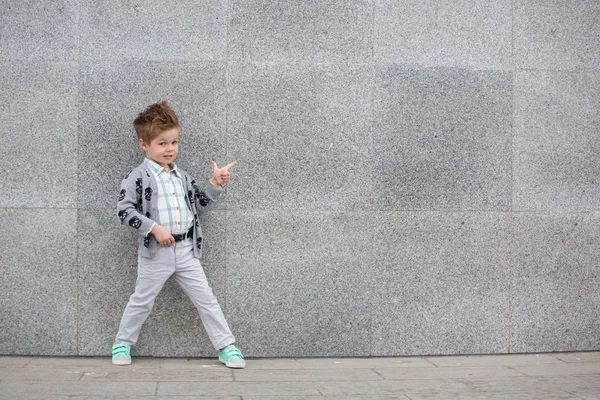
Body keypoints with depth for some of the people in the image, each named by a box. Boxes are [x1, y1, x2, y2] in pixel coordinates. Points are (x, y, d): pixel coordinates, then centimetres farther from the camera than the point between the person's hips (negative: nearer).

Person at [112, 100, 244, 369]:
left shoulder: (182, 176, 12)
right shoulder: (138, 177, -7)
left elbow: (198, 206, 18)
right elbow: (124, 210, -15)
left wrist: (215, 184, 6)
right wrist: (154, 228, -22)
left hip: (186, 250, 5)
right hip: (155, 252, -4)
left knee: (206, 299, 4)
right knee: (142, 301, 9)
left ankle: (226, 347, 10)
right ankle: (122, 343, 29)